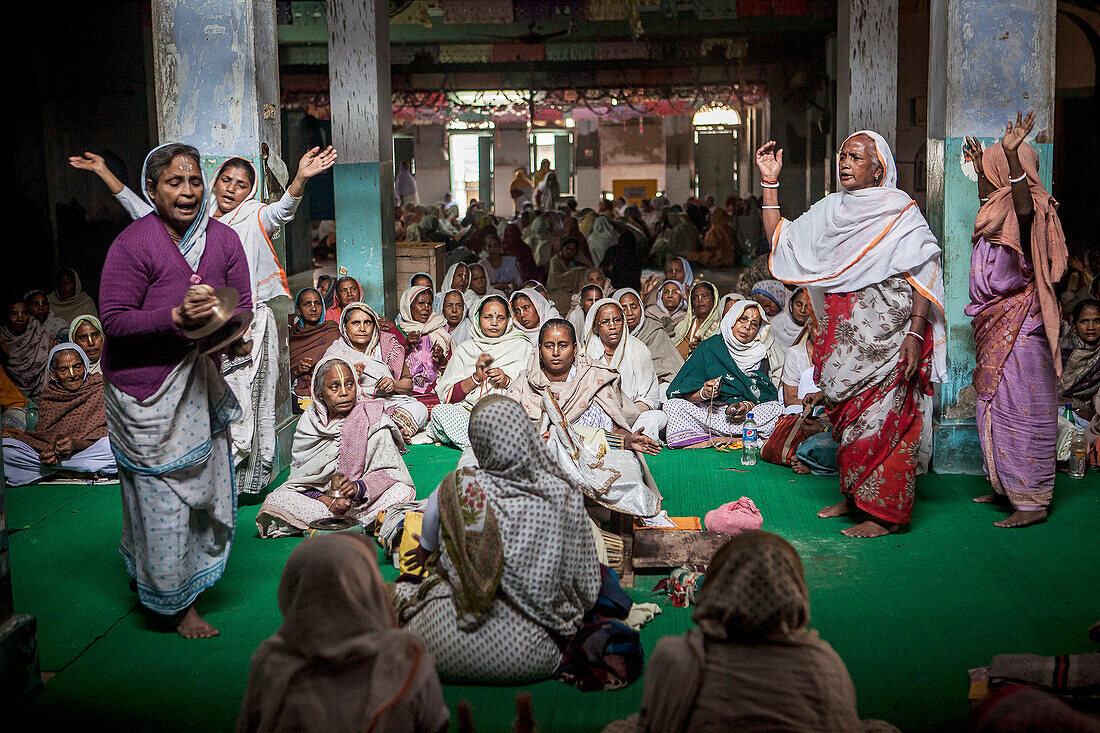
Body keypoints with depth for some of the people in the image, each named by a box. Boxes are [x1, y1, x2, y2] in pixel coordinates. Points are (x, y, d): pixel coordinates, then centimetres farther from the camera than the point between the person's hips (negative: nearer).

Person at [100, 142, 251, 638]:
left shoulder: (223, 239, 1)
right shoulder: (133, 244, -17)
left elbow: (242, 305, 6)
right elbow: (113, 319, -18)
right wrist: (177, 317, -28)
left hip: (198, 382, 6)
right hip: (144, 387, -6)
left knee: (205, 481, 15)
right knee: (161, 493, 1)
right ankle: (175, 602, 18)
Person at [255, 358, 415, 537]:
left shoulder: (372, 418, -3)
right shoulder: (309, 422, 3)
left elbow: (388, 471, -7)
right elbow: (299, 477, -1)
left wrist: (358, 487, -26)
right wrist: (327, 501, -20)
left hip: (361, 501, -2)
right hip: (319, 495, 2)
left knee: (404, 492, -28)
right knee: (275, 501, -25)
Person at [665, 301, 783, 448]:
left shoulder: (760, 356, 11)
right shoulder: (709, 347, 5)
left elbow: (766, 396, 3)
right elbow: (687, 394, -2)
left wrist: (748, 406, -18)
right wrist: (703, 393, -23)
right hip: (707, 412, -1)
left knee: (777, 408, -27)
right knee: (673, 405, -27)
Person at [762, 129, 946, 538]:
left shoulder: (899, 210, -5)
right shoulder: (830, 209, 13)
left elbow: (924, 274, -10)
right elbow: (779, 240, 15)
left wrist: (915, 334, -20)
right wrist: (770, 182, 9)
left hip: (886, 332, -6)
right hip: (842, 332, 6)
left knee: (880, 416, -7)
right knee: (847, 413, 10)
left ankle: (885, 511, -1)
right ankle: (854, 495, 22)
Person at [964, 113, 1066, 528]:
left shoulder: (1021, 217, -16)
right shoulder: (997, 214, 12)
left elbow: (1025, 209, -41)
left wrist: (1012, 155, -42)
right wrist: (980, 164, 41)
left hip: (1017, 330, -10)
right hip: (997, 330, 10)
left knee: (1019, 410, -7)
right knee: (995, 408, 15)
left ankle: (1033, 502, -2)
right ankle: (1009, 489, 26)